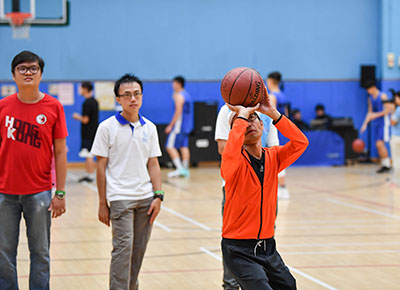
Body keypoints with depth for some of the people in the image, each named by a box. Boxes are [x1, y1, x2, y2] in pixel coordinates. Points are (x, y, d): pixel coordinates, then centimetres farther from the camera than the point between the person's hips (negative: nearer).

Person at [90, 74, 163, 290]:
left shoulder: (149, 128, 9)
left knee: (138, 250, 8)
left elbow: (153, 164, 11)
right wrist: (103, 203, -4)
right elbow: (101, 166, -2)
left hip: (146, 197, 4)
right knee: (123, 247, -12)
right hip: (120, 197, -4)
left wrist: (158, 195, 2)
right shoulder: (107, 128, -3)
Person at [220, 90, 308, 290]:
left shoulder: (273, 157, 4)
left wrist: (272, 113, -14)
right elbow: (230, 153, -36)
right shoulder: (236, 161, -12)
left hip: (267, 247, 7)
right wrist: (241, 115, -25)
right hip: (239, 250, -7)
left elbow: (300, 142, -9)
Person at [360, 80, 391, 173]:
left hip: (383, 123, -7)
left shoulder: (382, 96, -9)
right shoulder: (370, 98, 13)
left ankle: (387, 164, -9)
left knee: (380, 144, -15)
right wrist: (365, 124, 11)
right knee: (378, 145, 4)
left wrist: (376, 115, -20)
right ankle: (383, 165, 10)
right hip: (375, 124, 7)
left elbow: (387, 110, -14)